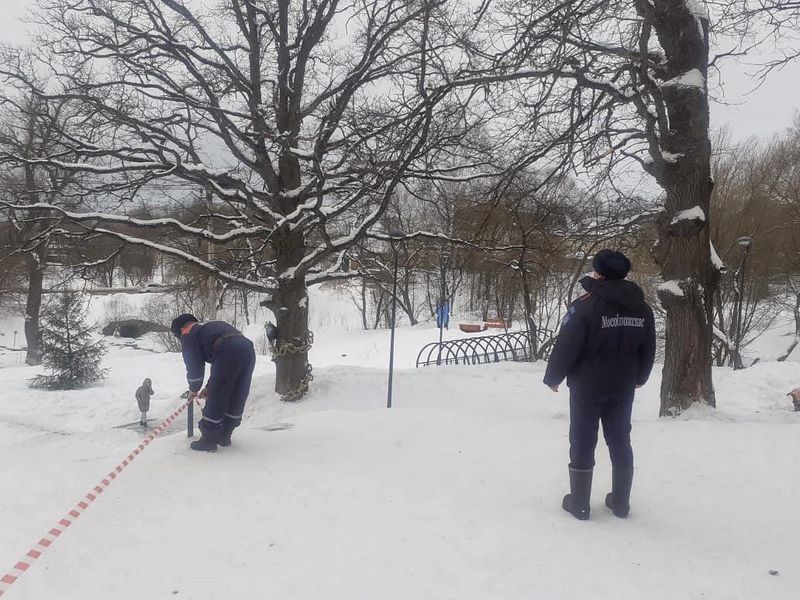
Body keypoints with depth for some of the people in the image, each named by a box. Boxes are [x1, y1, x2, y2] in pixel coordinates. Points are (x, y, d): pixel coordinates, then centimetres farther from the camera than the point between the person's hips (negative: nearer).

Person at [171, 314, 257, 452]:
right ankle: (224, 436, 30)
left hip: (229, 353, -8)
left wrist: (193, 390, 29)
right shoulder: (211, 326, 39)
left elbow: (194, 366, 13)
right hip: (248, 349, 8)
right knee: (237, 399, 17)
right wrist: (209, 387, 39)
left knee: (216, 399, 4)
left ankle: (209, 440, 10)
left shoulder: (188, 334, 16)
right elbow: (219, 364, 37)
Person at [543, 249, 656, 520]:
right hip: (622, 388, 5)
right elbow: (648, 350, 11)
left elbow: (565, 347, -15)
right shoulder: (642, 308, 2)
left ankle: (579, 503, 14)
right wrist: (638, 377, 27)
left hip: (587, 386, -5)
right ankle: (621, 502, 25)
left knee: (583, 442, 6)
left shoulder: (585, 306, -17)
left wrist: (553, 378, -1)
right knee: (620, 441, 16)